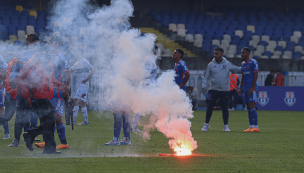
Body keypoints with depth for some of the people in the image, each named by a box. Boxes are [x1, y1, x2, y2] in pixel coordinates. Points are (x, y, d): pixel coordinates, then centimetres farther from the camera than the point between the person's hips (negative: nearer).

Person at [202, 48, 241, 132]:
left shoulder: (227, 64, 3)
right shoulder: (211, 65, 2)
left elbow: (236, 69, 11)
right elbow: (205, 77, 6)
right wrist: (204, 87, -4)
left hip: (225, 90, 0)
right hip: (213, 90, 0)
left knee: (225, 108, 0)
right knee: (210, 107, -3)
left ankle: (226, 126, 10)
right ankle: (206, 124, 11)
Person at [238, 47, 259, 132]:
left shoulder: (253, 62, -6)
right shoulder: (243, 64, 19)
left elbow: (255, 75, -11)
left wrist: (252, 88, -17)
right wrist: (241, 88, 16)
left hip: (251, 88, -8)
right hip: (245, 89, 8)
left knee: (251, 106, -14)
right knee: (248, 107, 6)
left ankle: (255, 127, -15)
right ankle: (251, 127, 6)